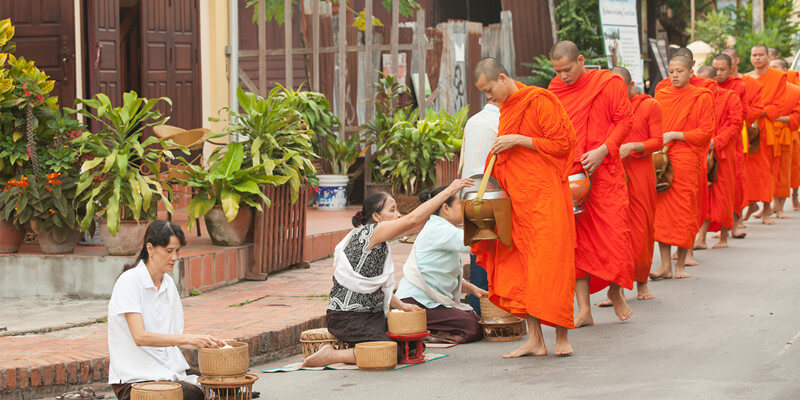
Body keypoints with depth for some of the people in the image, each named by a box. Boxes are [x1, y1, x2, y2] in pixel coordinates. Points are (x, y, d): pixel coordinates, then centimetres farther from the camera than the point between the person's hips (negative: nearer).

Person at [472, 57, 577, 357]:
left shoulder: (540, 101, -8)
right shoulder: (506, 108, 17)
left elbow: (562, 143, -12)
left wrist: (518, 140, -14)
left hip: (544, 197, -8)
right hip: (517, 201, 8)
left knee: (550, 266, -8)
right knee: (520, 268, 3)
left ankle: (562, 337, -1)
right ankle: (534, 340, 5)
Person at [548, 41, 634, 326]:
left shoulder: (608, 84, -2)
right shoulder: (554, 92, 10)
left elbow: (625, 120, -3)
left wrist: (603, 150, -15)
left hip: (604, 171, -3)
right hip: (568, 175, 3)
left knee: (614, 233, -5)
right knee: (576, 238, 0)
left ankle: (616, 290, 21)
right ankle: (584, 310, 2)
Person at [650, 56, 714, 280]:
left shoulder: (701, 97, 1)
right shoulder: (661, 96, 13)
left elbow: (704, 133, -5)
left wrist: (673, 135, -12)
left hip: (687, 160, -4)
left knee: (684, 211, -3)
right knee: (662, 208, -2)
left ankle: (680, 264, 8)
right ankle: (665, 265, -1)